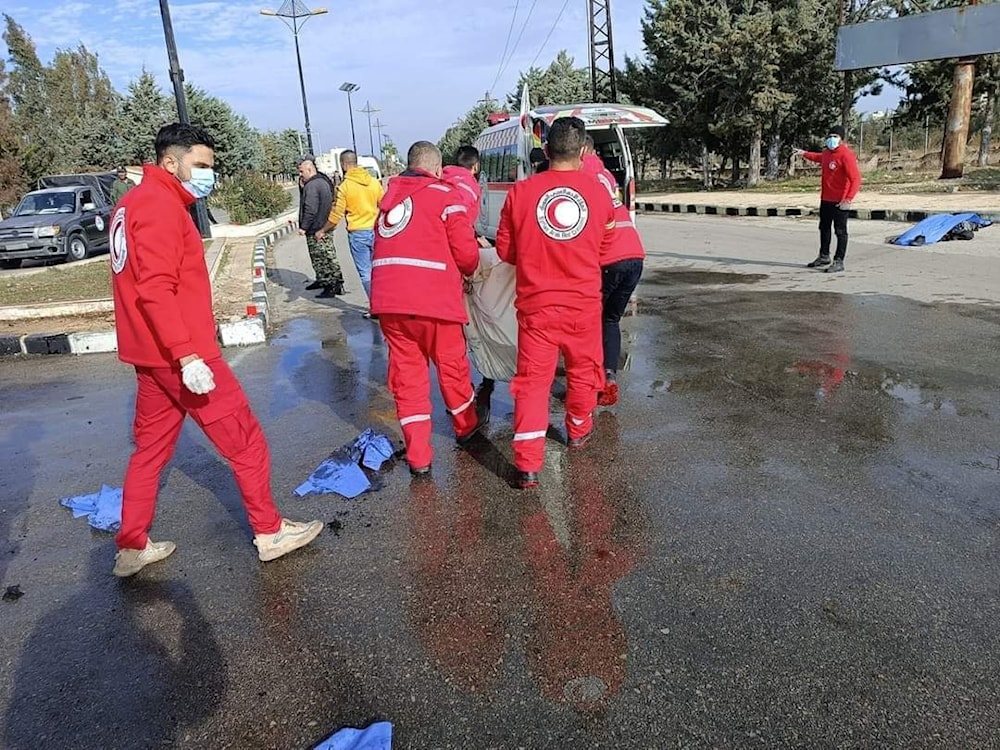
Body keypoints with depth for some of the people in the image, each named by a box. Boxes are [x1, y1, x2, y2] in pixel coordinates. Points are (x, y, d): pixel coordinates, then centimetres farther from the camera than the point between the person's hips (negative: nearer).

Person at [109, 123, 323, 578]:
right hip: (178, 353, -10)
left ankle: (132, 548, 25)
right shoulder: (160, 205, -14)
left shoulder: (135, 203, 17)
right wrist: (187, 355, -28)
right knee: (245, 440, 1)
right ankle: (269, 532, 12)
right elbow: (155, 290, -24)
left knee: (150, 448, 16)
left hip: (152, 354, 10)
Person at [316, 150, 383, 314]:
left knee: (365, 273, 3)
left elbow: (336, 214, -8)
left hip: (357, 233, -4)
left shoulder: (344, 186, -9)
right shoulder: (374, 182, 3)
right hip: (375, 231, 4)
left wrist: (322, 231, 5)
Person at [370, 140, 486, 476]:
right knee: (452, 366, 16)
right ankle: (466, 427, 37)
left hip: (388, 300, 5)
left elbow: (388, 246, 16)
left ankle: (418, 458, 10)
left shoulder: (389, 196, 18)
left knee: (406, 374, 9)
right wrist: (466, 271, 18)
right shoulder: (444, 196, 0)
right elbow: (466, 254, -3)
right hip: (433, 300, -4)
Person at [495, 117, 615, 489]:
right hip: (583, 303, 2)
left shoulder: (521, 191, -7)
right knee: (583, 369, 22)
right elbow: (604, 248, 9)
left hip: (536, 304, -1)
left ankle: (528, 464, -1)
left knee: (532, 379, 3)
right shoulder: (599, 192, -3)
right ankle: (579, 430, 42)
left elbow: (505, 251, 2)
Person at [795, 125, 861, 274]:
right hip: (825, 199, 9)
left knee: (840, 231, -1)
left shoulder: (846, 155, -18)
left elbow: (856, 179, -23)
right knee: (824, 228, 20)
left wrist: (848, 200, -29)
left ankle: (839, 262, 5)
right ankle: (824, 257, 35)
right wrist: (805, 154, 41)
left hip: (840, 202, -9)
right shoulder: (827, 152, 8)